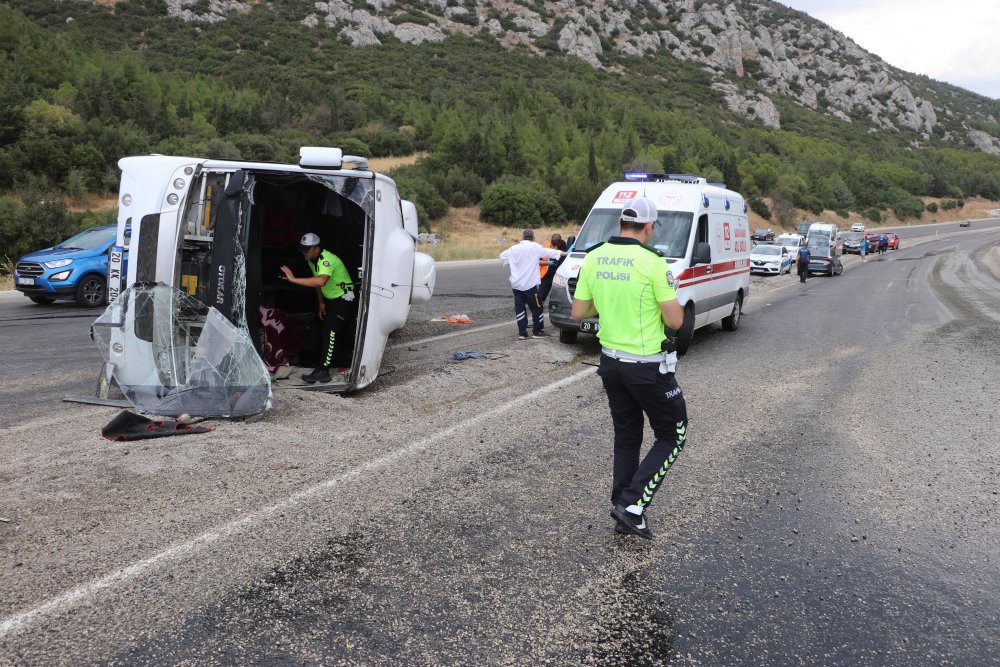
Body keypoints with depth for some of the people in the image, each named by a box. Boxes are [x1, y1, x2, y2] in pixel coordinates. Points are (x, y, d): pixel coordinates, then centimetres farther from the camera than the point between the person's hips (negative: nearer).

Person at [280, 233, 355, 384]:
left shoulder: (327, 260, -30)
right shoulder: (312, 260, 2)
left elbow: (320, 281, -49)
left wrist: (294, 279, -49)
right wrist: (321, 302, 11)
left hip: (343, 299, -10)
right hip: (329, 298, 10)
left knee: (329, 332, -19)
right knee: (323, 330, 16)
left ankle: (323, 372, -20)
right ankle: (324, 362, 32)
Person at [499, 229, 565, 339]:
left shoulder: (514, 248, 9)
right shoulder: (535, 247, -6)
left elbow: (502, 256, 16)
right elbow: (549, 252, -5)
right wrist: (565, 253, 1)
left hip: (516, 284, 5)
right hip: (529, 284, -5)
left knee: (519, 308, 7)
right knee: (536, 307, 6)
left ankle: (522, 333, 6)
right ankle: (537, 331, 10)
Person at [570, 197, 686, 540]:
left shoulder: (593, 258, 0)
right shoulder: (652, 262, -17)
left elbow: (578, 312, 5)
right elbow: (675, 321, -15)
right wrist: (670, 300, 5)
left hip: (611, 362, 6)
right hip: (648, 367, -6)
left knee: (626, 438, 19)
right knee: (673, 435, 11)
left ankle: (623, 509, 23)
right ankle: (633, 503, 2)